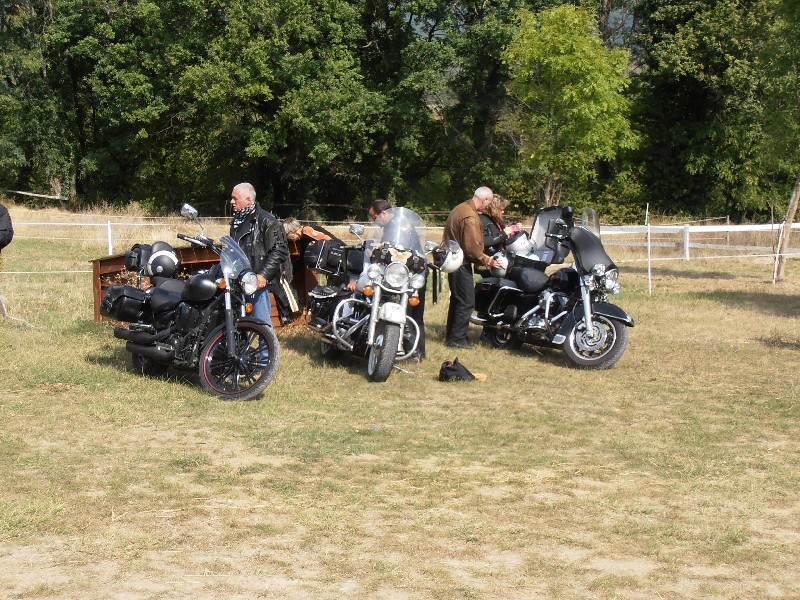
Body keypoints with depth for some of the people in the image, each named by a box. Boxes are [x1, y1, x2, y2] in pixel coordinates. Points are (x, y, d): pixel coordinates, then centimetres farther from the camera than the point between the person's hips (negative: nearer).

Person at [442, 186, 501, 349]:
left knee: (457, 299, 19)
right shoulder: (471, 218, -22)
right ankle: (457, 338, -3)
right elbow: (472, 247, -25)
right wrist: (488, 261, -13)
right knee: (466, 302, -5)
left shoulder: (460, 209, 11)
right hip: (461, 263, -11)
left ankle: (451, 334, 27)